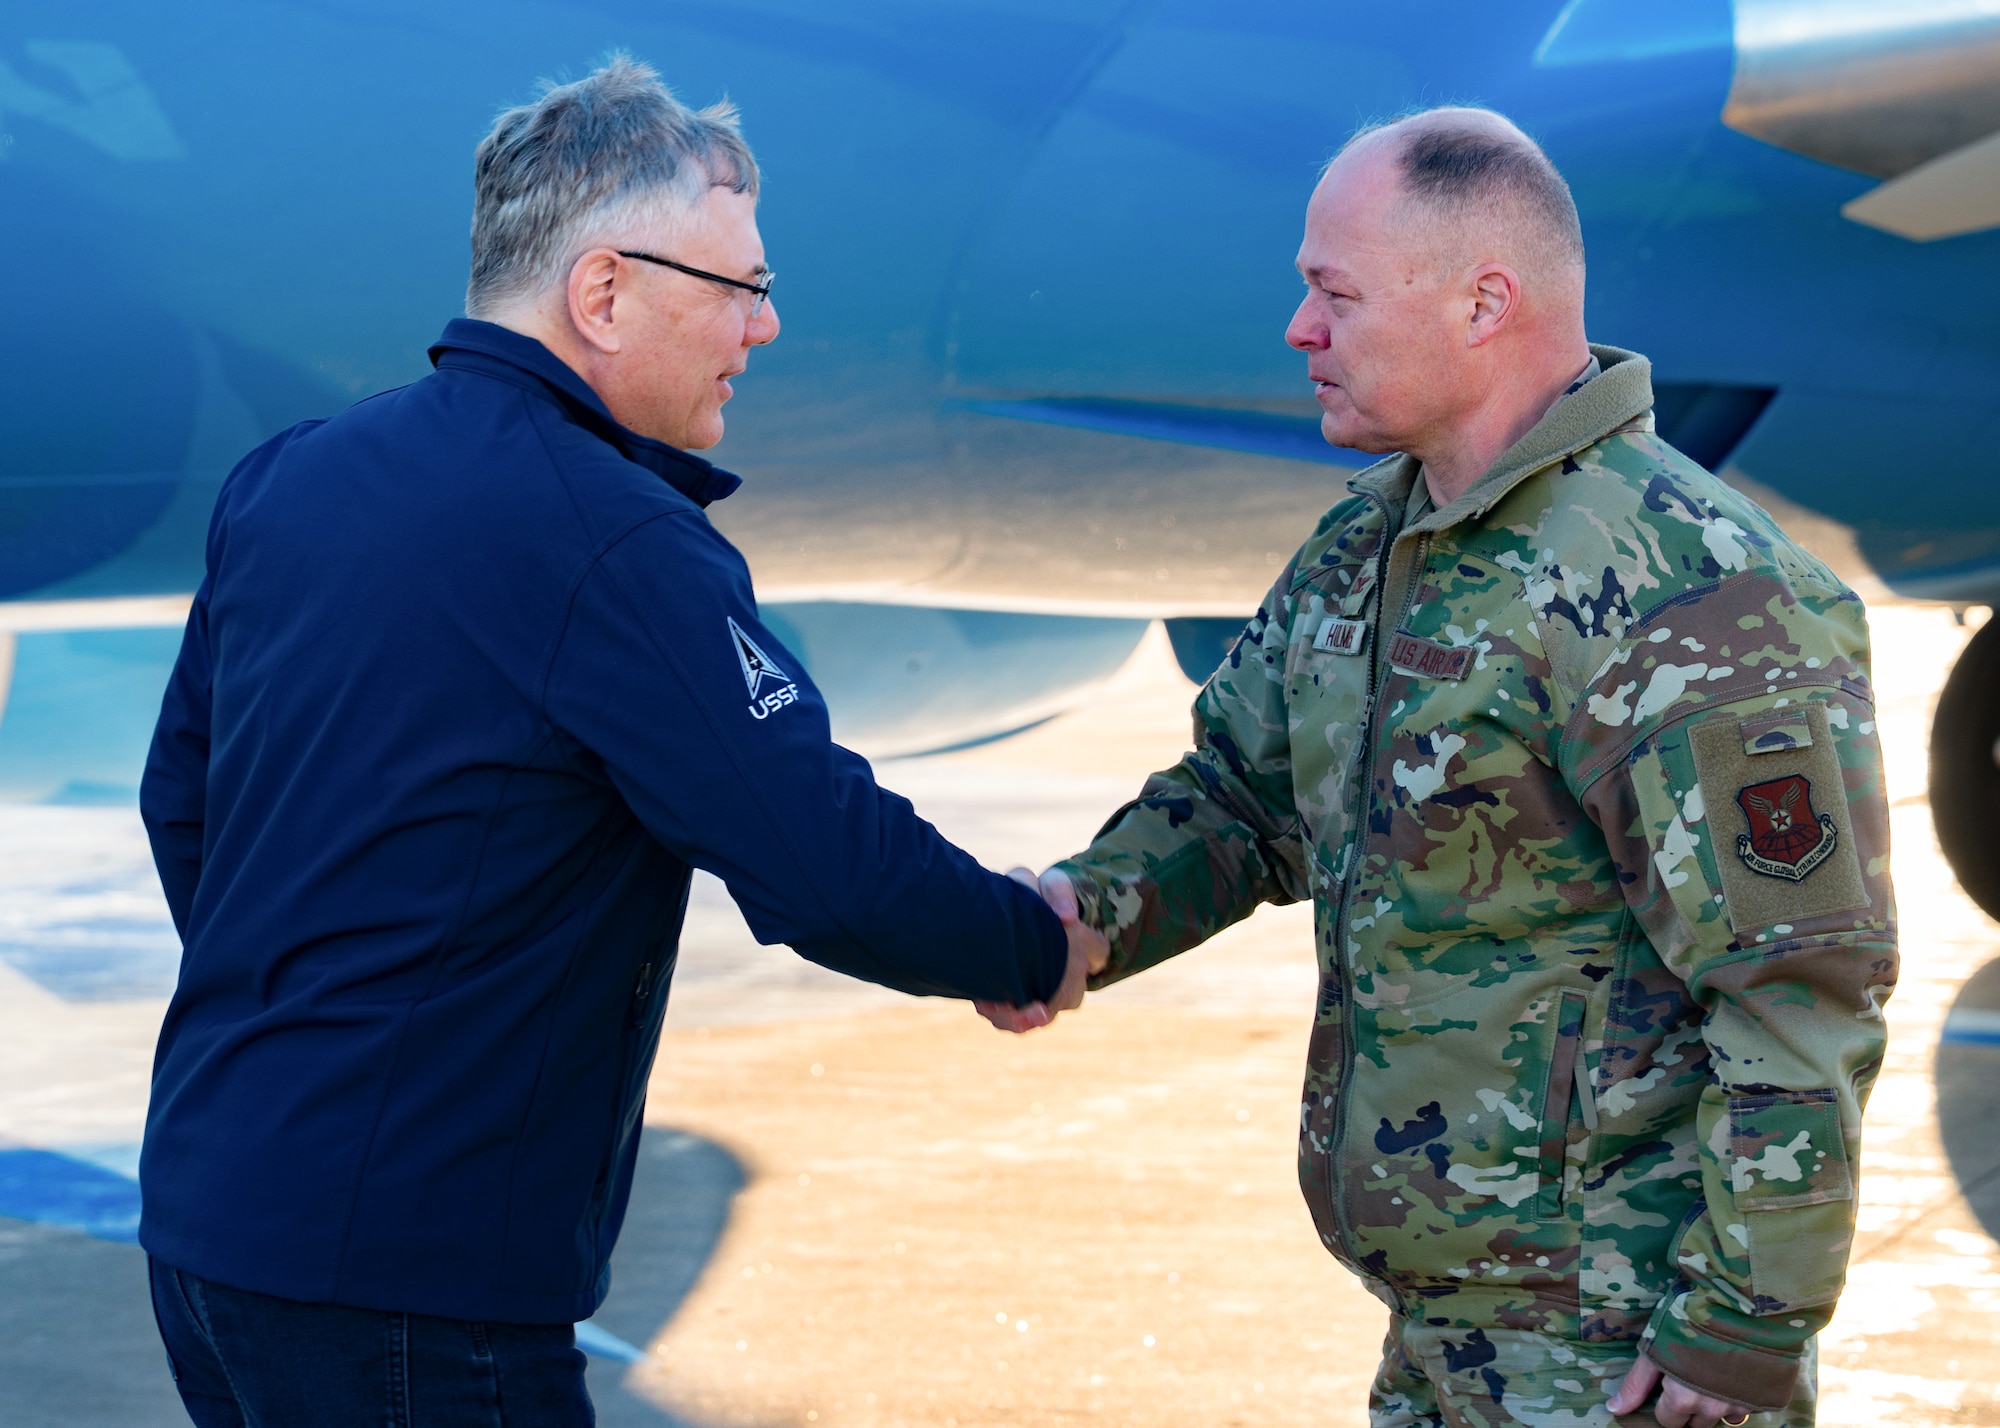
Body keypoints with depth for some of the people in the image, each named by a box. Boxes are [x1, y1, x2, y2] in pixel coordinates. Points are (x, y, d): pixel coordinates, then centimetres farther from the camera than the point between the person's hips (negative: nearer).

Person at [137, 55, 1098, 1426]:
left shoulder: (286, 478, 8)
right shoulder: (614, 544, -17)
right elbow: (831, 868, -20)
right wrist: (1037, 949, -1)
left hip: (202, 1210, 9)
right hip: (403, 1283, -9)